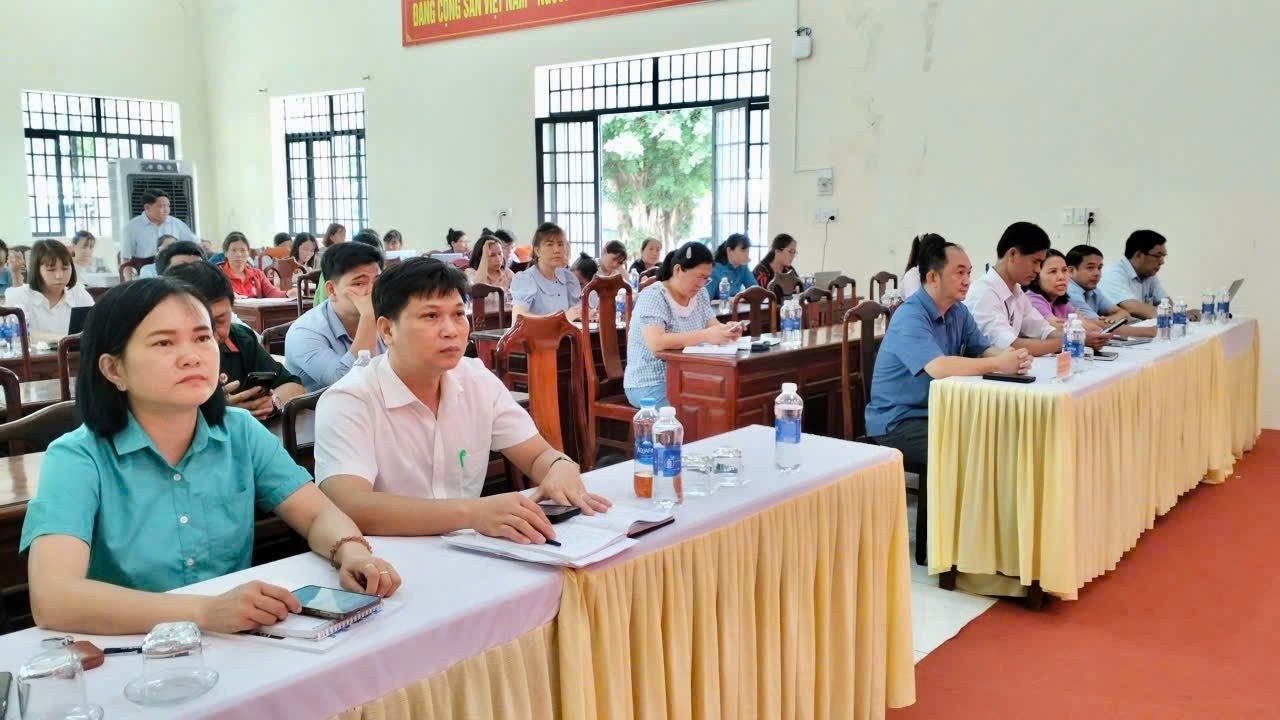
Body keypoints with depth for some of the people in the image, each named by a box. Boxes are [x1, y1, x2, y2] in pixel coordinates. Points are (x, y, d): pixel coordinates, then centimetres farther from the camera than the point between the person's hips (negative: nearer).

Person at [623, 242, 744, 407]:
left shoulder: (700, 294, 7)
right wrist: (705, 336, -32)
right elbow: (655, 343, -29)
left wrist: (727, 330, -17)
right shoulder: (652, 297, -16)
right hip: (650, 385, -7)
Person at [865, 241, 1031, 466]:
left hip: (938, 412, 8)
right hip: (896, 422, -8)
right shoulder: (910, 316, -21)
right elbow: (938, 368, -33)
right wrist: (998, 364, -27)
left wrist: (1010, 357, -21)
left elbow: (984, 350, 3)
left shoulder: (958, 311, 7)